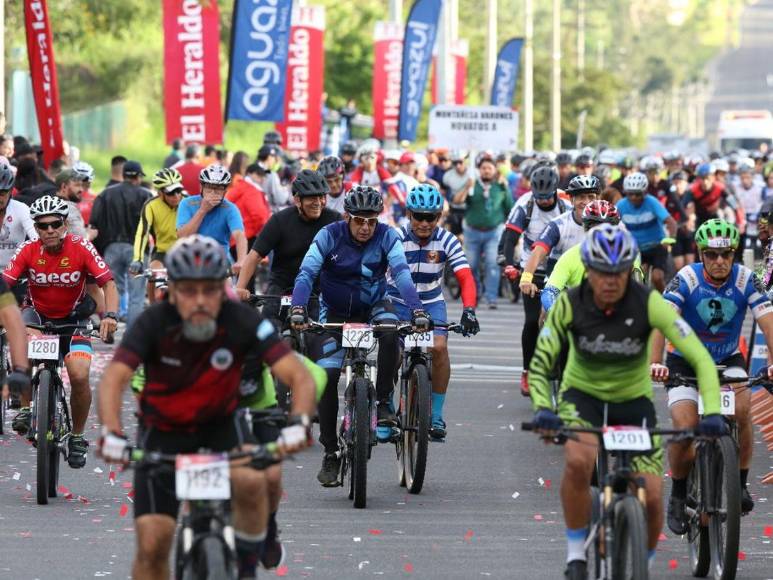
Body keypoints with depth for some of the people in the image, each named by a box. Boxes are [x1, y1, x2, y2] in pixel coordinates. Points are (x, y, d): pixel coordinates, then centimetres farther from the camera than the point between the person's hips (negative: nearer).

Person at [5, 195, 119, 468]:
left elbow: (108, 284, -19)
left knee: (80, 376, -21)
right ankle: (25, 408, -16)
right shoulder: (28, 251, -15)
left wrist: (110, 315, -37)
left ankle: (77, 437, 3)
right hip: (39, 314, 1)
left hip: (73, 318, -1)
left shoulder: (81, 248, -18)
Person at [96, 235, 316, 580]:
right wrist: (112, 434, -55)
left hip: (221, 423, 0)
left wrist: (298, 423, -49)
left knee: (250, 481, -31)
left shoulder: (242, 322, -23)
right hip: (163, 431, 0)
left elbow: (299, 376, -29)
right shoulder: (153, 324, -25)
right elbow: (114, 378, -37)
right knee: (152, 546, -10)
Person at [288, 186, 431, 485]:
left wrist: (416, 310, -44)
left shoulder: (386, 237, -17)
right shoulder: (329, 236, -19)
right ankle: (330, 453, -2)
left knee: (390, 332, -34)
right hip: (336, 311, 0)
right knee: (327, 376, -14)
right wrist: (298, 309, -44)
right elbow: (306, 274, -26)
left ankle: (384, 403, -17)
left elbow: (402, 273, -28)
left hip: (373, 306, 0)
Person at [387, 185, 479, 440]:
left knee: (439, 348, -22)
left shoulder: (447, 241, -15)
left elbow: (465, 278, -22)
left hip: (431, 303, 1)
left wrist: (469, 310, -38)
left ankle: (436, 416, -11)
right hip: (397, 301, -1)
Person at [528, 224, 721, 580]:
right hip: (582, 396, -1)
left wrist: (711, 412, -38)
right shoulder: (570, 305, -21)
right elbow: (539, 366, -17)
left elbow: (701, 359, -24)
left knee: (651, 496, -12)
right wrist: (542, 409, -36)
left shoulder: (649, 304, -24)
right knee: (578, 462, -33)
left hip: (634, 401, 1)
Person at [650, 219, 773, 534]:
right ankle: (678, 496, 5)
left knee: (741, 408, -26)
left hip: (727, 360, 2)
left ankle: (740, 484, -7)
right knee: (685, 428, -19)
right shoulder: (686, 279, -21)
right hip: (685, 362, -2)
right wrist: (654, 363, -48)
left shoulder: (746, 280, -16)